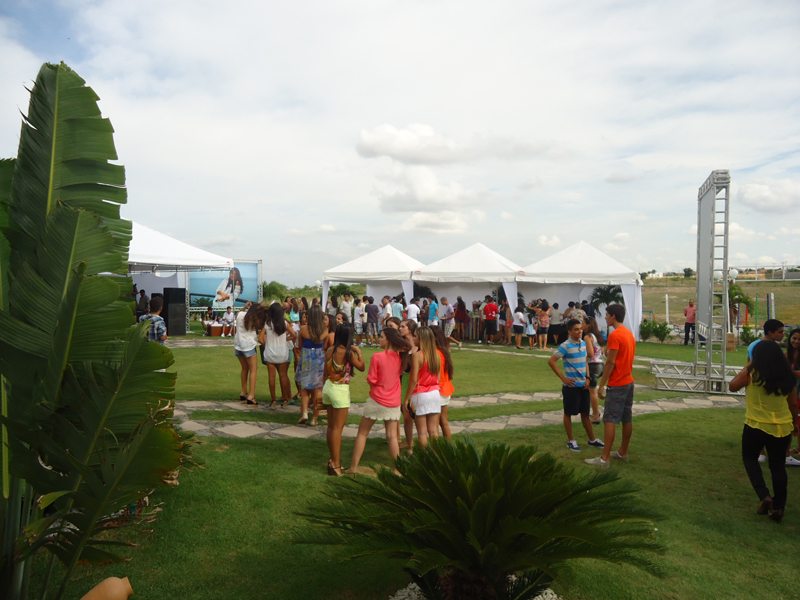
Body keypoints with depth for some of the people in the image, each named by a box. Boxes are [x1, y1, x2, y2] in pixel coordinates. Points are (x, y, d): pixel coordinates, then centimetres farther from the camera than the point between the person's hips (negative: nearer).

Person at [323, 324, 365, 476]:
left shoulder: (330, 350, 2)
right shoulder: (348, 352, -17)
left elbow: (325, 374, 9)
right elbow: (361, 367, -8)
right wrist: (358, 352, 1)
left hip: (328, 388, 7)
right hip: (340, 390, -7)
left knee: (331, 426, 15)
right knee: (338, 428, -3)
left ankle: (333, 460, 25)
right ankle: (335, 465, -1)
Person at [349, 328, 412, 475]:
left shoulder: (377, 356, -15)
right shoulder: (399, 358, 0)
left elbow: (371, 380, -13)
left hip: (377, 400, -4)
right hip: (394, 402, 4)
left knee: (362, 433, 9)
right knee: (392, 436, 8)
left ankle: (353, 467, 12)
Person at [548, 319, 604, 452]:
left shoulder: (583, 344, 6)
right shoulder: (566, 346, -15)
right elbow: (551, 361, -17)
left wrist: (587, 378, 7)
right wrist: (562, 377, -15)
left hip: (583, 385, 6)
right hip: (571, 386, -6)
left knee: (585, 413, 16)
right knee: (568, 413, 6)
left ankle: (592, 439, 27)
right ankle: (571, 441, 17)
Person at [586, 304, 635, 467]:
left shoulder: (615, 335, -18)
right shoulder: (629, 333, 11)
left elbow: (610, 362, -20)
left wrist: (601, 385, -16)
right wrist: (609, 353, 8)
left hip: (617, 384, -9)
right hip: (629, 381, 9)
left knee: (609, 420, -7)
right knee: (627, 418, 13)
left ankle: (605, 458, -6)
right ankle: (623, 452, 23)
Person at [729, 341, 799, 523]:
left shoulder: (751, 373, -14)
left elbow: (732, 386, -2)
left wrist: (746, 367, 3)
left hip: (756, 426, -3)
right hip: (783, 427, 3)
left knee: (749, 458, 17)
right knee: (778, 465, 13)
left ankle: (764, 496, 2)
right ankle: (779, 506, 17)